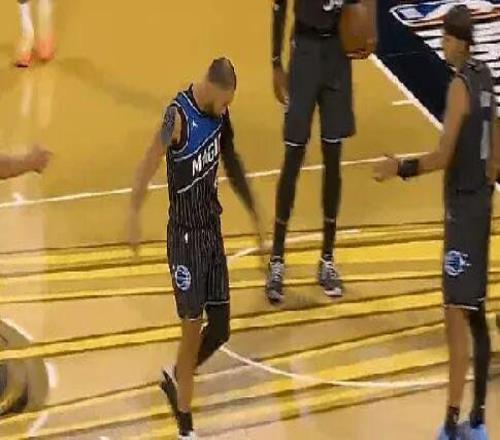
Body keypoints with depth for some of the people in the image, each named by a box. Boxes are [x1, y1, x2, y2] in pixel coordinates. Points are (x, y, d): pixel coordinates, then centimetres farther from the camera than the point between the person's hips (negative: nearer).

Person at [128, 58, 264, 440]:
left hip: (213, 230, 7)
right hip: (186, 236, -7)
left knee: (220, 329, 10)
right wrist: (135, 214, -48)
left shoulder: (219, 113, 2)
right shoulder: (179, 115, -20)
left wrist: (254, 212, 25)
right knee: (193, 330, -1)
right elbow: (150, 163, -33)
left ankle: (176, 379, 37)